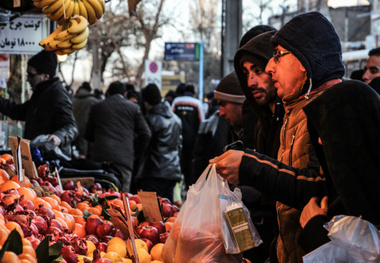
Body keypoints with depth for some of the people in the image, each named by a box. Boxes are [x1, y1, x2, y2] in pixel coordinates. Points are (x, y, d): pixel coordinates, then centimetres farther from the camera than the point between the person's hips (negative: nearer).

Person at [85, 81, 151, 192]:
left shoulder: (97, 107, 16)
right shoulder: (133, 107, 12)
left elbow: (88, 135, 22)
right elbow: (145, 134, 6)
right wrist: (137, 154, 17)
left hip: (100, 158, 1)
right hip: (125, 158, -1)